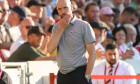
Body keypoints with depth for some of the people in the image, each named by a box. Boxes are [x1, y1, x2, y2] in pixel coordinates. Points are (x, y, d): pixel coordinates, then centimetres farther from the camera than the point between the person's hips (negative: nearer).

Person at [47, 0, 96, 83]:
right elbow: (50, 49, -3)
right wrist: (61, 28, -6)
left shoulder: (83, 26, -4)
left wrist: (87, 77, -14)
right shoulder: (57, 27, 11)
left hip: (79, 73, -5)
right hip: (62, 75, 5)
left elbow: (92, 54, -7)